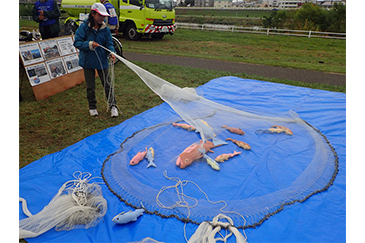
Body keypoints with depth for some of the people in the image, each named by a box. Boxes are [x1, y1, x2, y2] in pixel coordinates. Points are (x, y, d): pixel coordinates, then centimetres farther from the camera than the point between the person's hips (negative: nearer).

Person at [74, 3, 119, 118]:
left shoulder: (105, 29, -1)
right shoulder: (84, 27, -8)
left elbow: (109, 44, 2)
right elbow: (77, 42, -9)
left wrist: (112, 52, -18)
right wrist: (89, 44, -25)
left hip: (102, 61, 1)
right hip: (88, 61, -1)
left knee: (107, 84, 4)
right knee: (90, 86, 10)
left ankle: (113, 106, 16)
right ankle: (92, 107, 27)